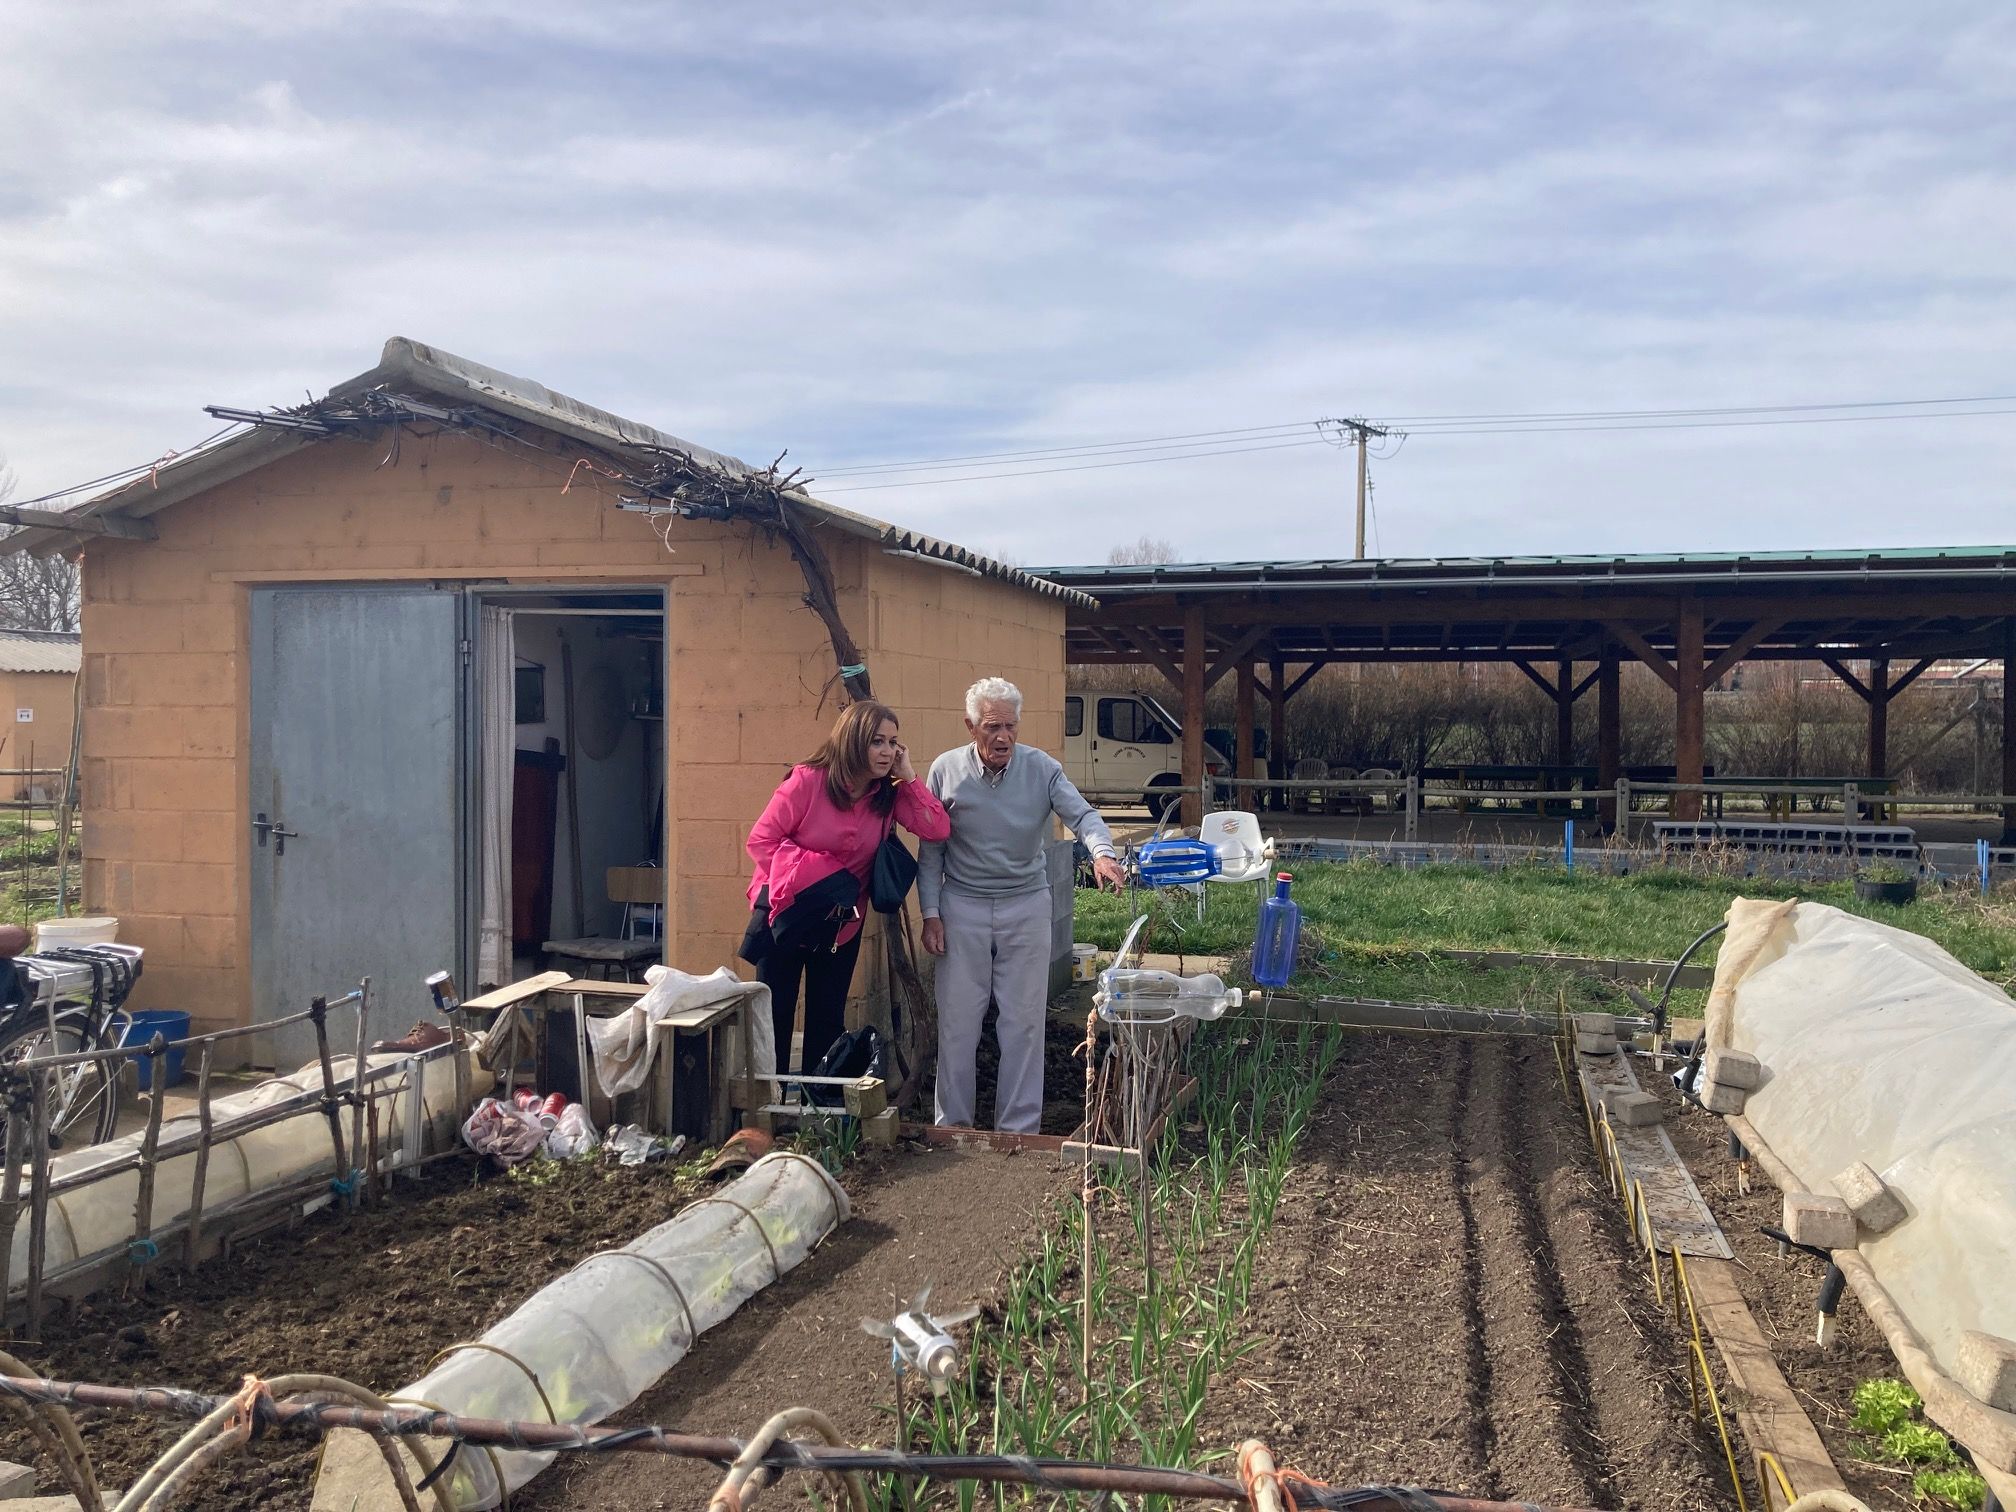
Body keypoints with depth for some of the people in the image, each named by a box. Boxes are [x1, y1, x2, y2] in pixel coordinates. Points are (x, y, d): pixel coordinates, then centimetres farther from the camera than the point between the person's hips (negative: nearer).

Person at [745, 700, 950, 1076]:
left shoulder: (889, 794, -7)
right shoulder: (808, 780, -19)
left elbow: (938, 830, -17)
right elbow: (761, 840, -16)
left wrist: (908, 777, -19)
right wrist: (808, 879, -22)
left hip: (842, 921, 4)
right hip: (786, 912, -4)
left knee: (828, 1020, 12)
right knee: (774, 1016, 5)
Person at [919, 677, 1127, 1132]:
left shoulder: (1042, 768, -5)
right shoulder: (946, 771, -4)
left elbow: (1083, 815, -14)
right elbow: (931, 850, 0)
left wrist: (1102, 852, -36)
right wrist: (930, 914, -4)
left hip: (1026, 906, 1)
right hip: (962, 907, 0)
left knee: (1024, 1022, 6)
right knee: (957, 1021, 5)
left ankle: (1019, 1128, 17)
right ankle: (953, 1125, 19)